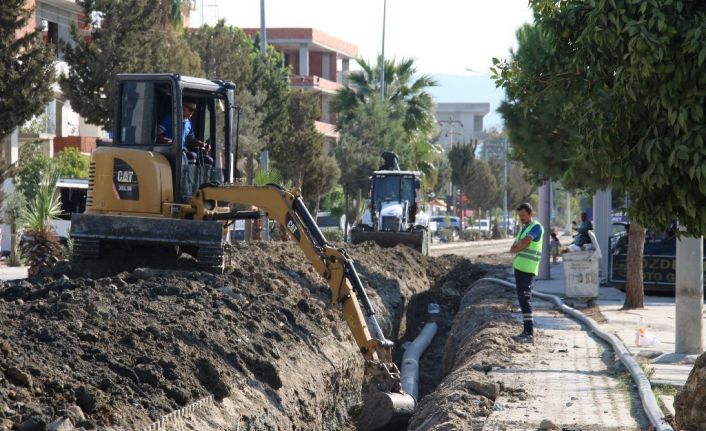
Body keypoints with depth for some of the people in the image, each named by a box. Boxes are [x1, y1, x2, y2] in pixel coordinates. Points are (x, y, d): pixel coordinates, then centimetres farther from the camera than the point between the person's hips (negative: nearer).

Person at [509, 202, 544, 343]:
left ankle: (529, 333, -18)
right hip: (519, 267, 9)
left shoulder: (536, 227, -8)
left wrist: (516, 247, 1)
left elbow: (524, 244, -19)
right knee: (522, 299, 9)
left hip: (528, 269, -9)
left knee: (525, 298, -15)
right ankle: (527, 330, 13)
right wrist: (521, 245, -9)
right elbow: (512, 249, 12)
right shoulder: (522, 228, 20)